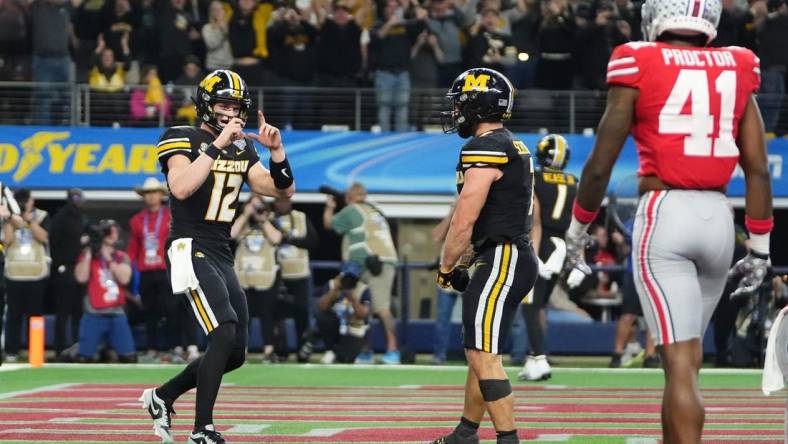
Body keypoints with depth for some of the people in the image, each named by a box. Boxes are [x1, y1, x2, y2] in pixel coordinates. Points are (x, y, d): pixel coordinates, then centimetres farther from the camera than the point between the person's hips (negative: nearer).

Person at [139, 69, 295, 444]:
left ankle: (162, 397, 27)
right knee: (224, 332, -24)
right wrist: (217, 144, -27)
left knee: (234, 353, 7)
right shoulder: (183, 140, -7)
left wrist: (276, 150, -6)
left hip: (222, 257, 8)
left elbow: (284, 191, 10)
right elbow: (181, 188, -26)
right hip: (190, 249, -8)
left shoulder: (242, 149, 14)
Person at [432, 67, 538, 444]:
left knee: (484, 356, -11)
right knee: (479, 353, 18)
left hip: (501, 259, -10)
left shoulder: (484, 149, -15)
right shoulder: (514, 148, 17)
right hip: (519, 256, 10)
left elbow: (465, 221, -17)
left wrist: (446, 268, -3)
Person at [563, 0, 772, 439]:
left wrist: (577, 230, 13)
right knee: (687, 357, 17)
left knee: (680, 361, -8)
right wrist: (760, 247, 16)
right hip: (718, 218, 4)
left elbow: (600, 164, -1)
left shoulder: (639, 66, -2)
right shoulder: (736, 69, 9)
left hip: (664, 214, -4)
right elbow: (758, 169, 8)